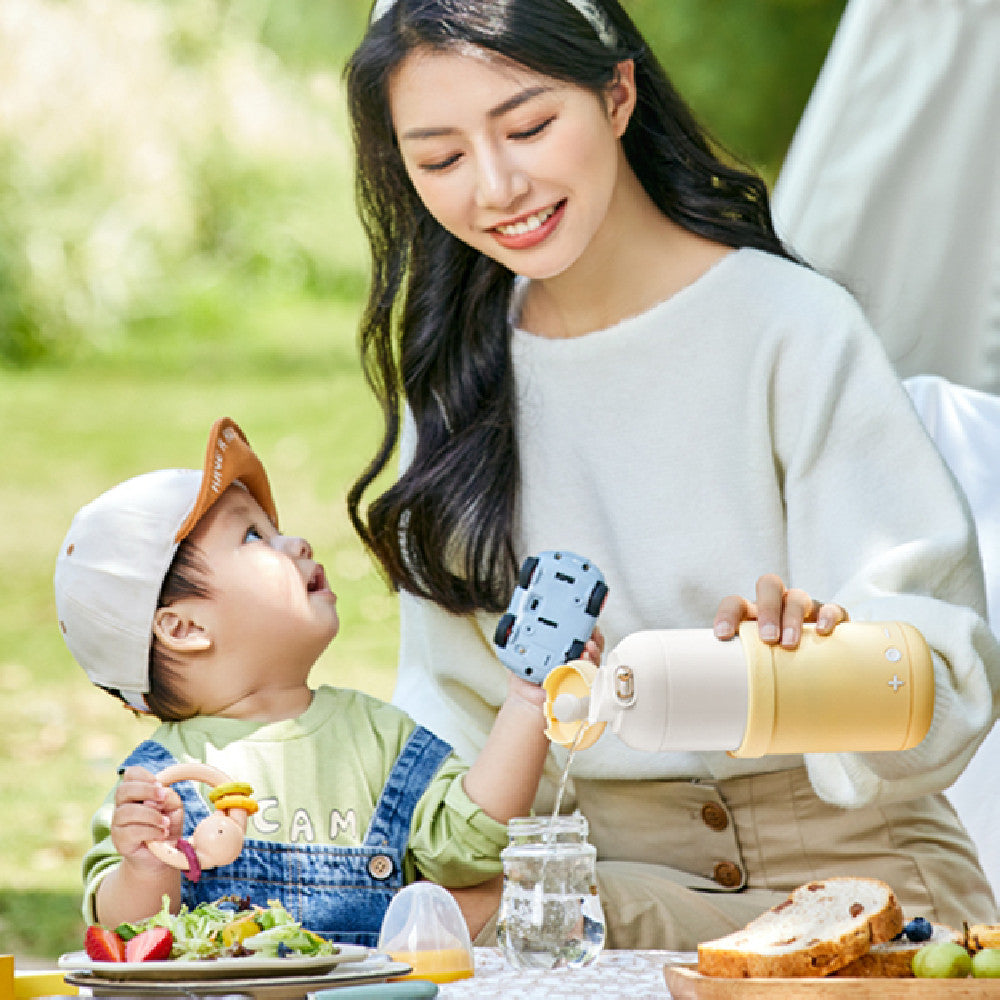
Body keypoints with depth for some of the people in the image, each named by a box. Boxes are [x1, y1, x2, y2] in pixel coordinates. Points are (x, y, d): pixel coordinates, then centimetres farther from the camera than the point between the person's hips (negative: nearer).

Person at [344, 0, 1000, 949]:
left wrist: (826, 644, -36)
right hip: (611, 863, 5)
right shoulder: (451, 369, 8)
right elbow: (456, 702, 13)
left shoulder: (794, 325, -8)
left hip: (845, 868, -4)